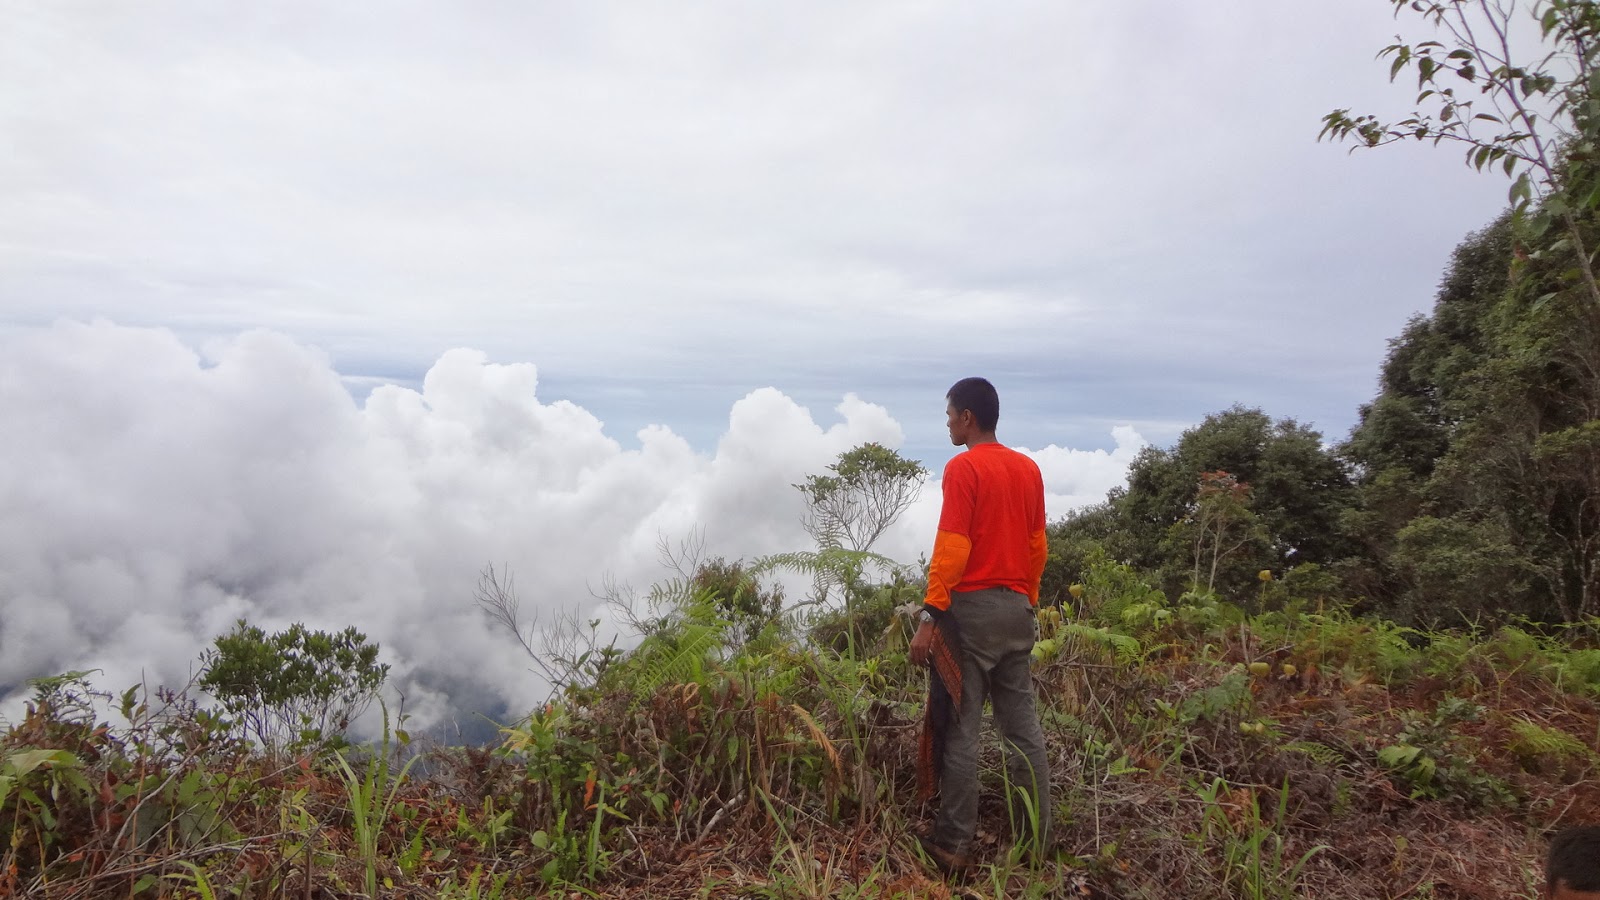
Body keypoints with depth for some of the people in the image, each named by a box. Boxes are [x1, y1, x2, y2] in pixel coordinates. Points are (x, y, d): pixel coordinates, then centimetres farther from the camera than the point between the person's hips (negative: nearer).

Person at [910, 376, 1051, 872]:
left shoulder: (962, 467, -11)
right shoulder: (1029, 469, 10)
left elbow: (952, 548, -17)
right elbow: (1038, 547, 14)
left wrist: (930, 617, -15)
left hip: (970, 608, -7)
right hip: (1017, 608, 7)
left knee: (959, 730, 1)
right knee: (1022, 727, 13)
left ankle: (953, 845, 8)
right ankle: (1035, 840, 21)